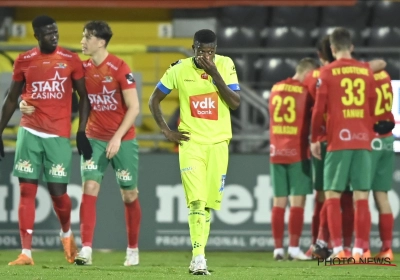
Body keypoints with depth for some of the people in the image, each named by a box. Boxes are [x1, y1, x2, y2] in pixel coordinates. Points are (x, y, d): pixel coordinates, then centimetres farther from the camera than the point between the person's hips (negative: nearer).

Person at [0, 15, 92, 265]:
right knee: (27, 191, -4)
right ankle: (26, 253, -3)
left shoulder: (71, 60, 1)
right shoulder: (24, 62, 5)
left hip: (59, 135, -1)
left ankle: (67, 233, 30)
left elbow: (84, 97, 6)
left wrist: (82, 132, -2)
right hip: (30, 133, 1)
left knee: (58, 191, -2)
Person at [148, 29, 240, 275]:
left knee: (209, 202, 6)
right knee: (196, 200, -15)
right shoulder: (179, 70, -4)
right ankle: (199, 258, -20)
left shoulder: (225, 65, -2)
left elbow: (235, 103, -11)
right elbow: (154, 100, 8)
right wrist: (166, 131, 0)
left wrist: (215, 74, -18)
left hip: (218, 143, 2)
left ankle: (198, 255, 18)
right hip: (191, 143, -2)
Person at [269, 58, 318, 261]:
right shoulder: (305, 91, -6)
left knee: (279, 201, 6)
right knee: (298, 200, -3)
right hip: (298, 152, -5)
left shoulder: (276, 89, 11)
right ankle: (294, 248, -7)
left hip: (276, 152, 5)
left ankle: (278, 248, 4)